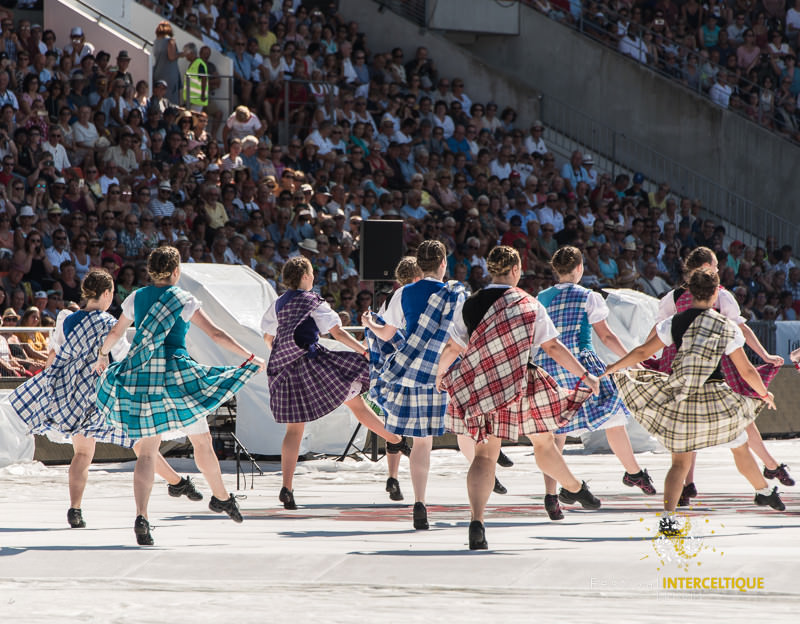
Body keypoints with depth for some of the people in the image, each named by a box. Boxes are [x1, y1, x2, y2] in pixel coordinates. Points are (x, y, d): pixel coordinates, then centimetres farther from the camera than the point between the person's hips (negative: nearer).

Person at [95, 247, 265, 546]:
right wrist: (250, 357, 0)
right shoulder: (182, 300, -3)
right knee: (201, 440, 15)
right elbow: (216, 334, -6)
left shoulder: (136, 298, 10)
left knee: (146, 451, 2)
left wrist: (103, 355, 44)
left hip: (140, 374, 4)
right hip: (175, 373, -4)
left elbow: (115, 332, 24)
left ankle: (141, 516, -14)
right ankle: (221, 497, 32)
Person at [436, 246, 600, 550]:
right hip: (522, 384, -1)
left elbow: (453, 347, 12)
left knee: (485, 455, -2)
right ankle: (575, 488, 45)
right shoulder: (528, 305, -5)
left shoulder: (470, 305, 3)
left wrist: (440, 374, 32)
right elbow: (553, 347, -5)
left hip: (481, 387, 1)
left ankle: (476, 522, -19)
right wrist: (585, 376, 3)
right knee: (544, 442, 20)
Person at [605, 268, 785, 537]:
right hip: (715, 398, -1)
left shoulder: (674, 323, -3)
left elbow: (643, 352, 3)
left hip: (680, 399, 1)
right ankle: (764, 493, 44)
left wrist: (613, 368, 19)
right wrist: (764, 393, 19)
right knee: (740, 448, 23)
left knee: (680, 462, 8)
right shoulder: (727, 328, -5)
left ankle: (668, 516, -11)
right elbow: (746, 370, 0)